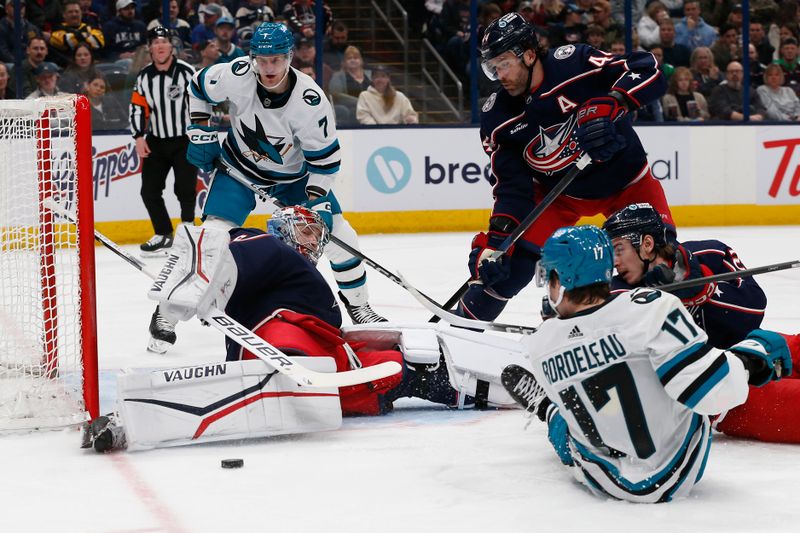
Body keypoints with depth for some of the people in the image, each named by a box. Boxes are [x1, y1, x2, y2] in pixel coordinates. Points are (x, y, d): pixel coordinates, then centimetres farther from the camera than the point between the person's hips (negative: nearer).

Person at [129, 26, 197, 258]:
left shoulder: (186, 71, -10)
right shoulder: (144, 76, 3)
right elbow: (137, 108, 8)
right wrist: (139, 137, -1)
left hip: (185, 140, -5)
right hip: (156, 141, 5)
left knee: (185, 188, -11)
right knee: (149, 190, 2)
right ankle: (164, 235, 14)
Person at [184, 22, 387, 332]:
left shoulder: (310, 101, -29)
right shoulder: (237, 76, -26)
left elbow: (325, 156, -19)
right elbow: (199, 88, -4)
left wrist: (316, 201, -23)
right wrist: (201, 133, -6)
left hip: (294, 175, 1)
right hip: (238, 166, 0)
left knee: (339, 235, -4)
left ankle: (357, 304, 18)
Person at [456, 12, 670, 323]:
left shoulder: (573, 63, -27)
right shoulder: (497, 119, -16)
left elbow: (648, 72, -30)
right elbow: (512, 185, -12)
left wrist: (610, 106, -45)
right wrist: (498, 235, -25)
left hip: (623, 175, -1)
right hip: (558, 192, 2)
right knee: (514, 259, -11)